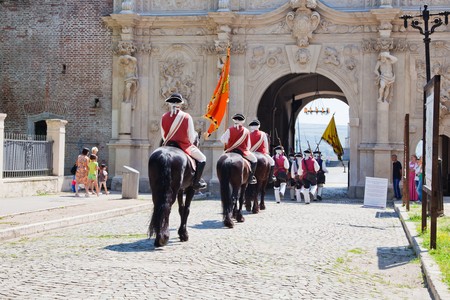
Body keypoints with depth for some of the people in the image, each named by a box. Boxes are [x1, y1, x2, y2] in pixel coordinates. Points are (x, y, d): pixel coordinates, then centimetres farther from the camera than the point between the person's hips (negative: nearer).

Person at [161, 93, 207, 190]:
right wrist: (193, 139, 17)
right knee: (202, 159, 14)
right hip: (184, 145, -4)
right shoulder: (186, 116, -11)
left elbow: (163, 135, 7)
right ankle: (196, 182, 8)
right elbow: (191, 137, -6)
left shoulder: (164, 117, -2)